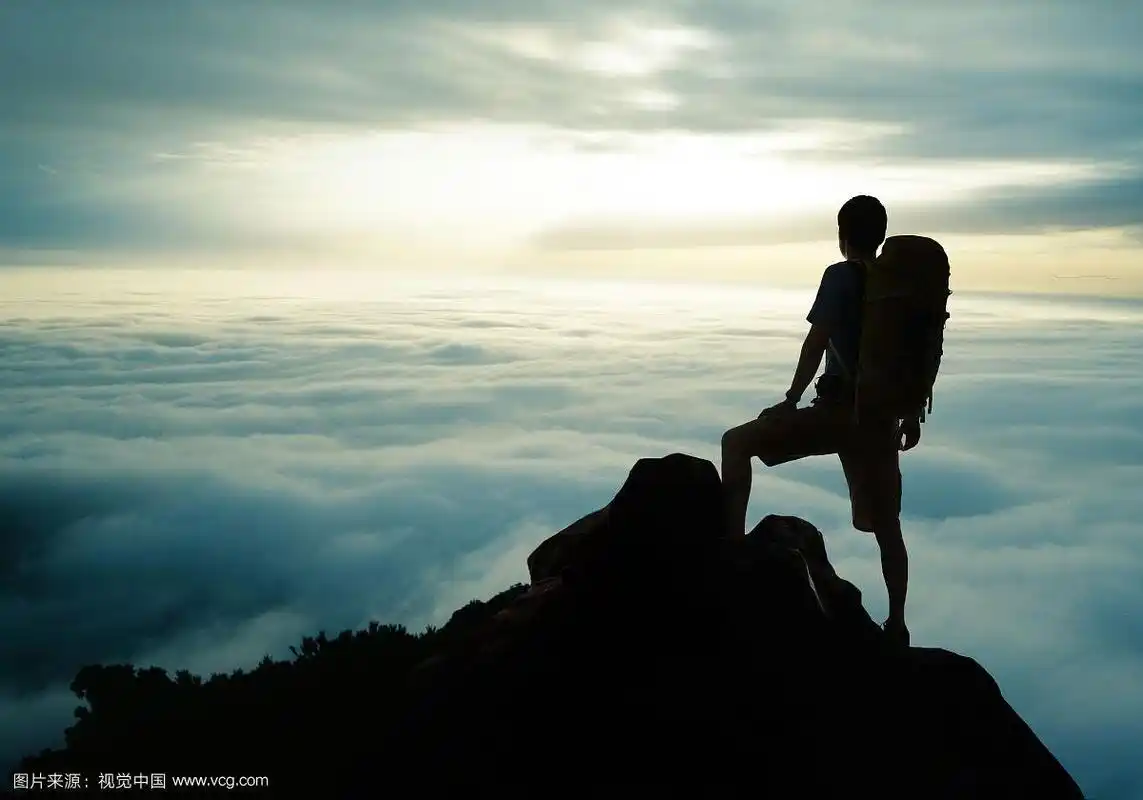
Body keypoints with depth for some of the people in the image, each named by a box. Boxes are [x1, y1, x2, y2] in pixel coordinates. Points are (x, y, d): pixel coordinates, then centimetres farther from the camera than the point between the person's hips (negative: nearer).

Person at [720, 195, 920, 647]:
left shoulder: (841, 277, -6)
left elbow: (817, 341, -15)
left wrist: (790, 401, -10)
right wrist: (912, 416, 24)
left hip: (839, 411, -7)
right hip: (880, 418, 7)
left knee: (736, 443, -1)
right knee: (886, 525, 15)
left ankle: (732, 543, -12)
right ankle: (897, 625, 21)